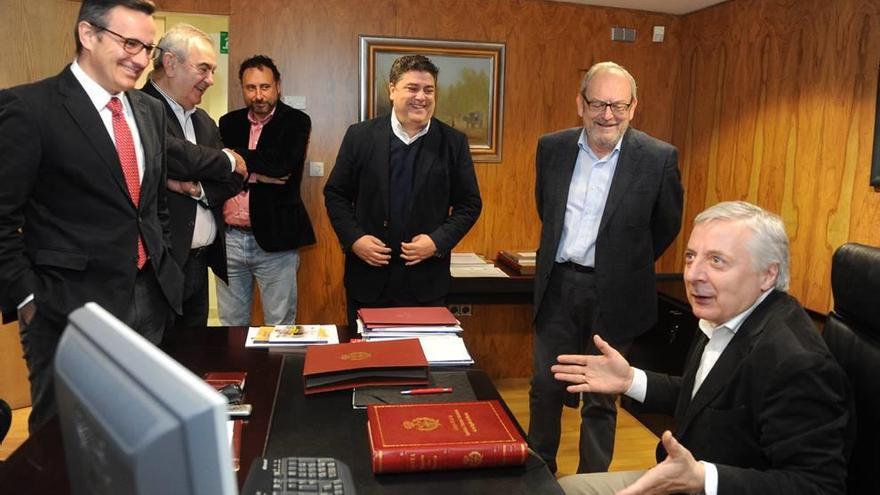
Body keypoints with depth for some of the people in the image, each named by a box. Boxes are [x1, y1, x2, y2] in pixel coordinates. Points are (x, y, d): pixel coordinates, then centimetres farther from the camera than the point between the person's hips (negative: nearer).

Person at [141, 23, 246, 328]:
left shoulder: (204, 121, 16)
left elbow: (234, 180, 10)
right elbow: (173, 154, -26)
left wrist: (197, 188, -12)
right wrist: (227, 160, -7)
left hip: (200, 262, 8)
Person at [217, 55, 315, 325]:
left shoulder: (296, 121, -2)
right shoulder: (228, 123, 9)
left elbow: (282, 165, -18)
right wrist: (258, 174, -15)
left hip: (275, 240, -3)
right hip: (229, 238, 4)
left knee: (280, 326, 6)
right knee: (231, 325, 14)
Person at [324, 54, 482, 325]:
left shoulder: (454, 142, 0)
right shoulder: (360, 136, 1)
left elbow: (470, 203, 3)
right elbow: (335, 193, 5)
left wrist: (439, 241, -10)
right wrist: (353, 238, -9)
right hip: (368, 275, 1)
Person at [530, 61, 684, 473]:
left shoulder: (659, 158, -11)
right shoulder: (552, 147, -2)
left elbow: (667, 225, 4)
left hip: (613, 293, -3)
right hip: (557, 285, 3)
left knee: (600, 399, 11)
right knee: (544, 387, 14)